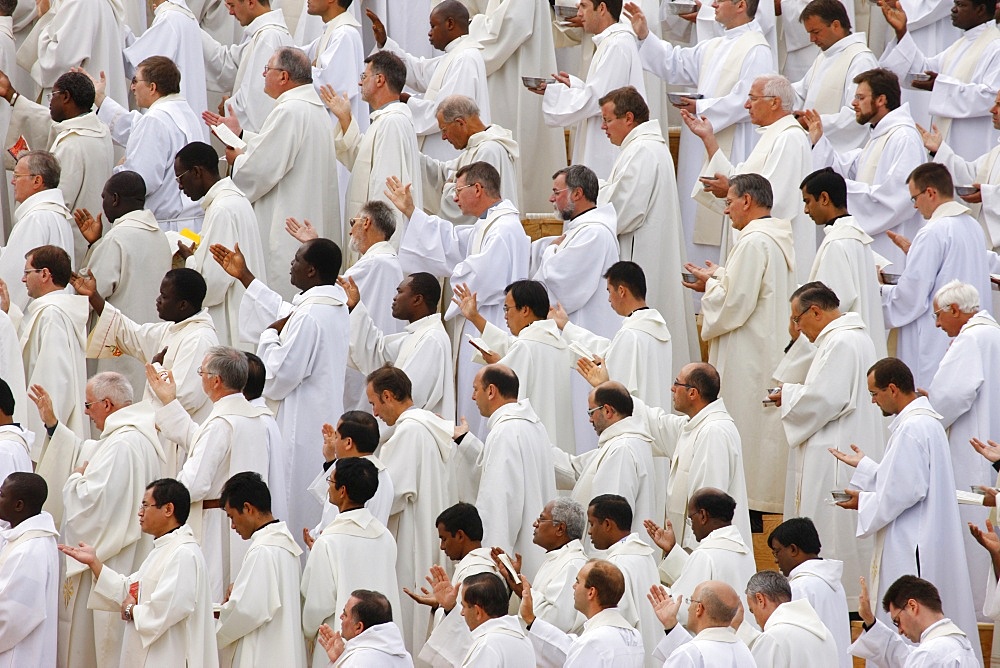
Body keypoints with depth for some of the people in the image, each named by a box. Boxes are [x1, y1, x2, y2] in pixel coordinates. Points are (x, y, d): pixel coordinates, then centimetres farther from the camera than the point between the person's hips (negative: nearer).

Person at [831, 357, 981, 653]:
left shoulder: (912, 428, -20)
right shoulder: (926, 421, 12)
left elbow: (905, 490, -23)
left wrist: (863, 502, -9)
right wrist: (863, 465, 25)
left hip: (910, 548, -11)